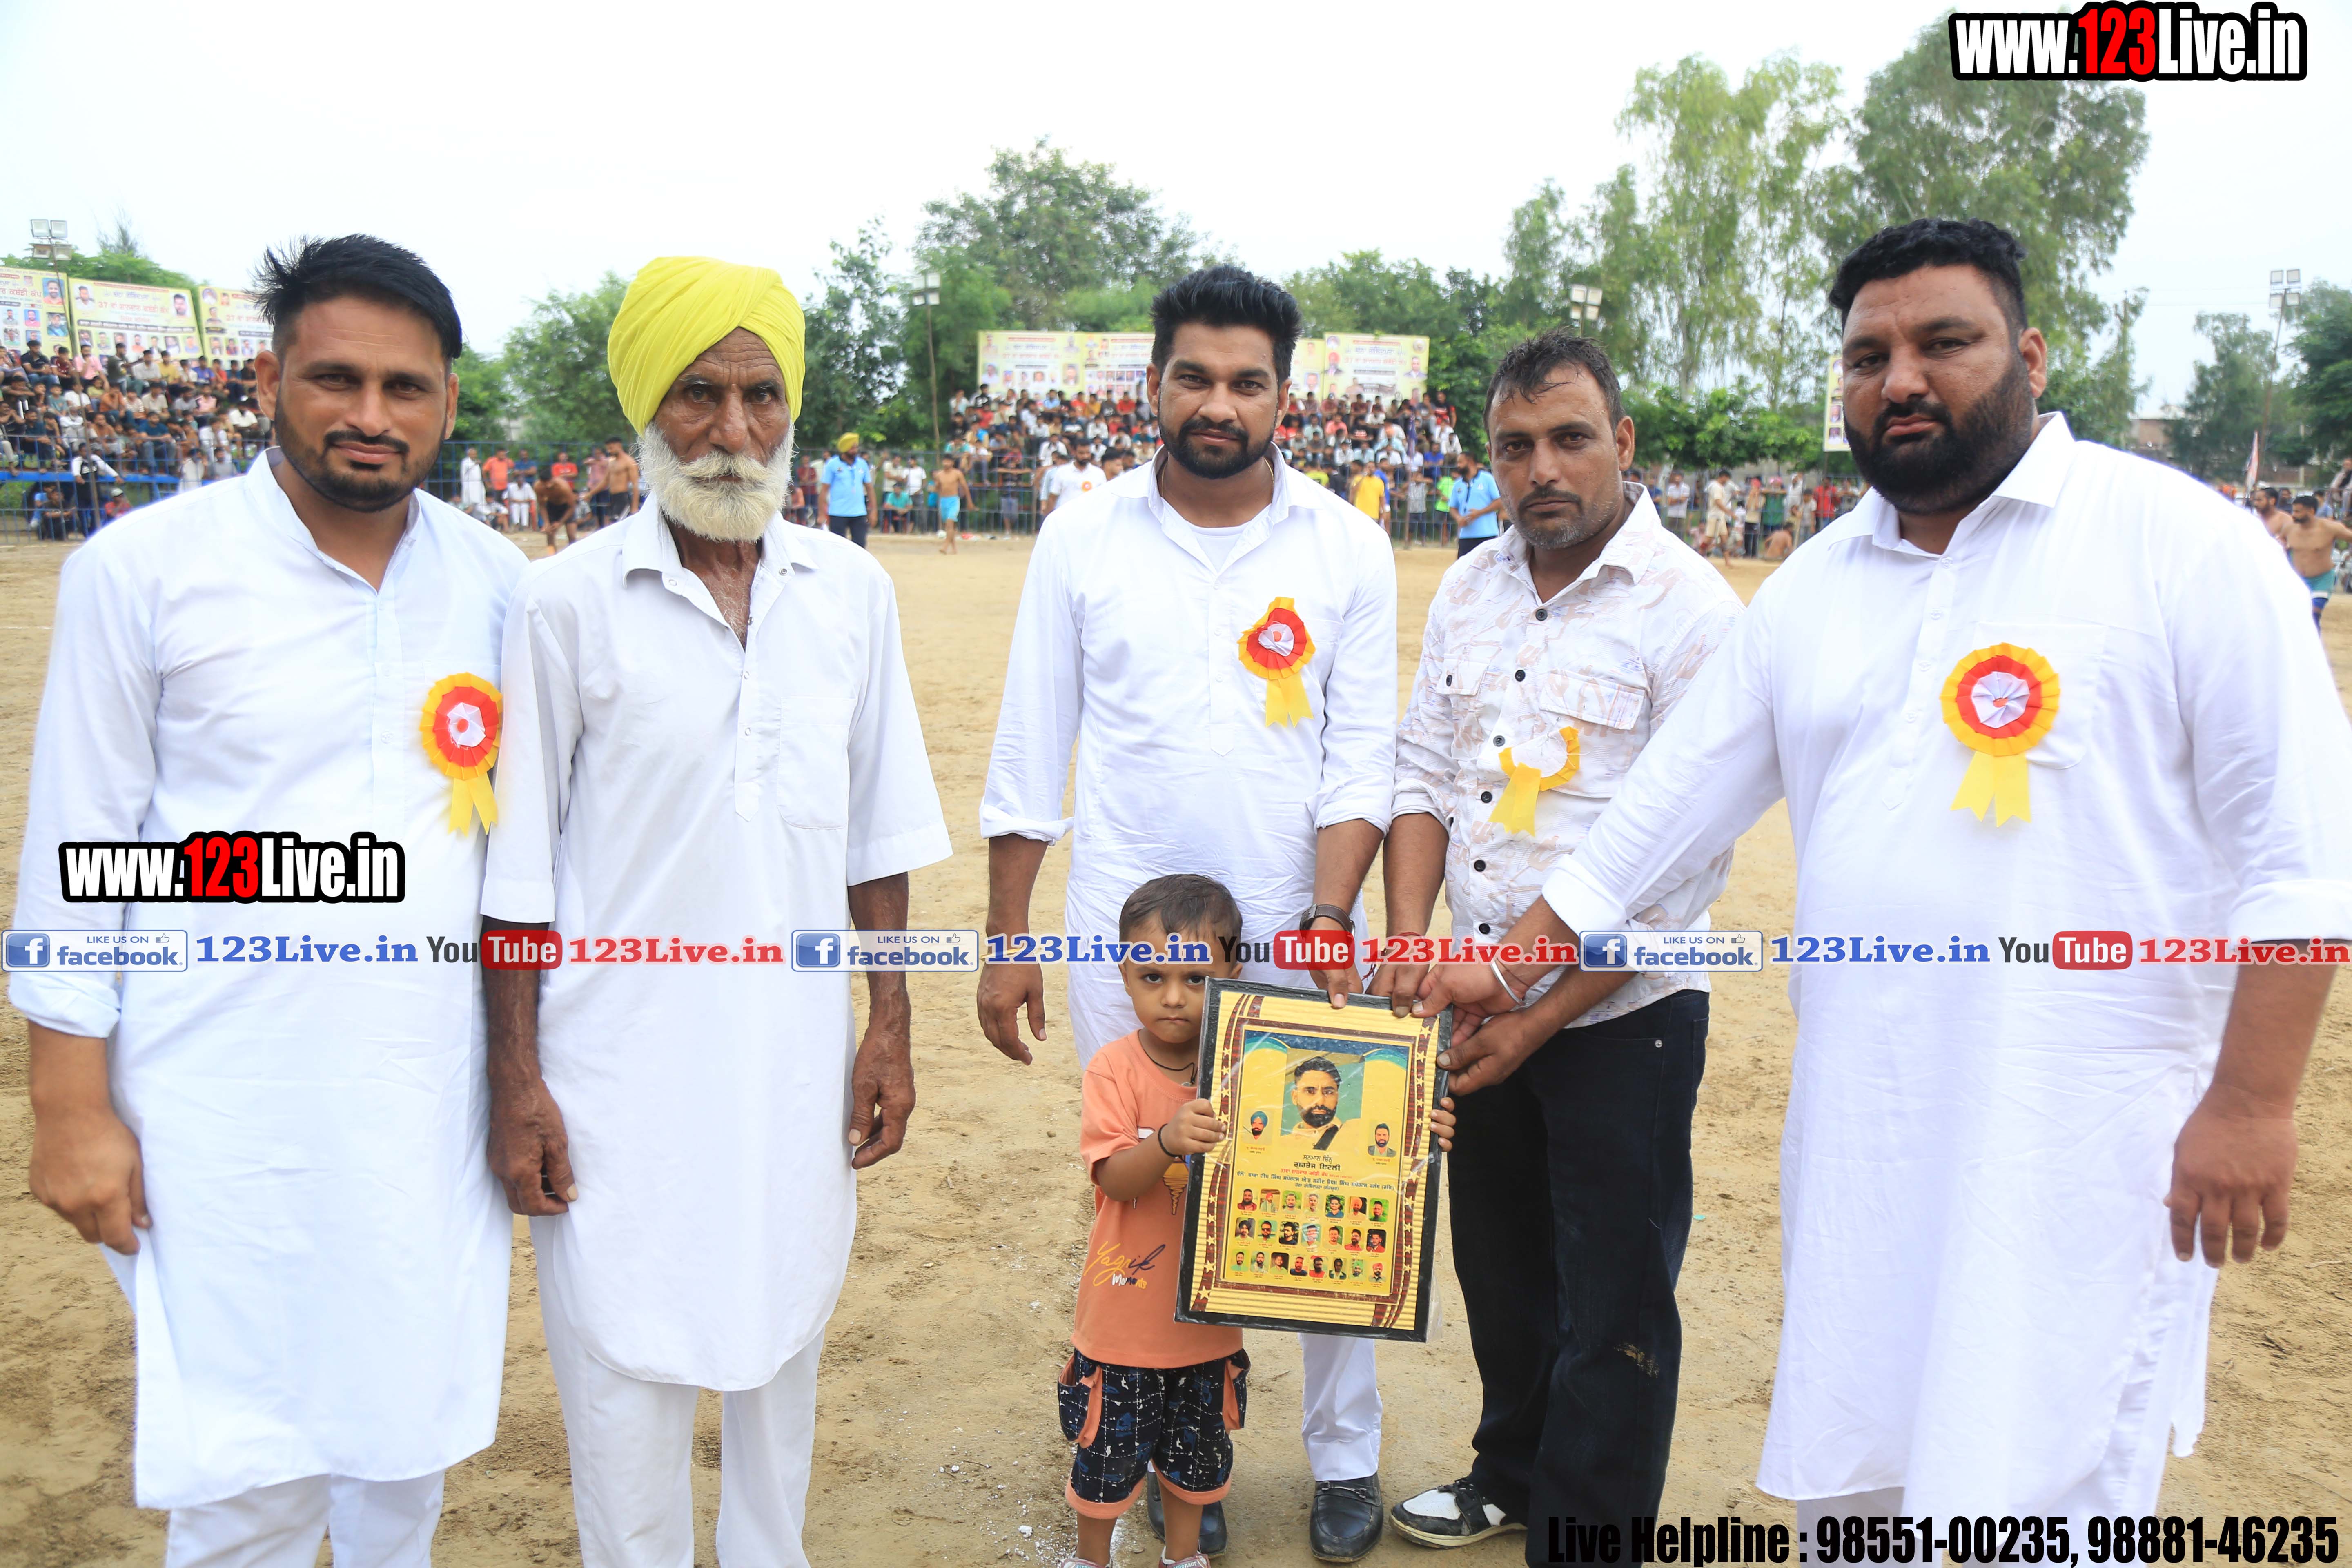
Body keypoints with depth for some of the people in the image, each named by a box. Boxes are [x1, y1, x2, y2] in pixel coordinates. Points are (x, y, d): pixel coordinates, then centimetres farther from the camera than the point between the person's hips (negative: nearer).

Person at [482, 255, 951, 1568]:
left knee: (783, 1347, 18)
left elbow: (879, 834, 7)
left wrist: (890, 1027, 6)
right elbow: (516, 868, -3)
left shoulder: (853, 590, 2)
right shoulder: (568, 602, -7)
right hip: (622, 1064, -3)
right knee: (626, 1371, 8)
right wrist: (516, 1081, -5)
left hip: (796, 1053, 3)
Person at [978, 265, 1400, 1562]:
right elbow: (1030, 751, 3)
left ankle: (1344, 1457, 27)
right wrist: (1005, 942, 1)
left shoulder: (1347, 549, 0)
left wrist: (1329, 917, -14)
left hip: (1300, 933, 0)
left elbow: (1360, 760, -1)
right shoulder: (1084, 537, 1)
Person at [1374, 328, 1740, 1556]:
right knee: (1498, 1264, 21)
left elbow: (1680, 869, -17)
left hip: (1621, 1017, -6)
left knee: (1612, 1305, 7)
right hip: (1481, 1007, 6)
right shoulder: (1468, 592, 6)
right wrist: (1405, 945, -7)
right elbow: (1425, 774, 8)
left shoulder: (1690, 610, -14)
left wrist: (1538, 1024, -16)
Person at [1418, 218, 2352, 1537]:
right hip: (1862, 1131, 5)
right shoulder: (1814, 587, 10)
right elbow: (1675, 800, 14)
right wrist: (1517, 957, 15)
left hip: (2082, 1145, -5)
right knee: (1846, 1490, 15)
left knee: (2031, 1504, -2)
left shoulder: (2182, 544, -4)